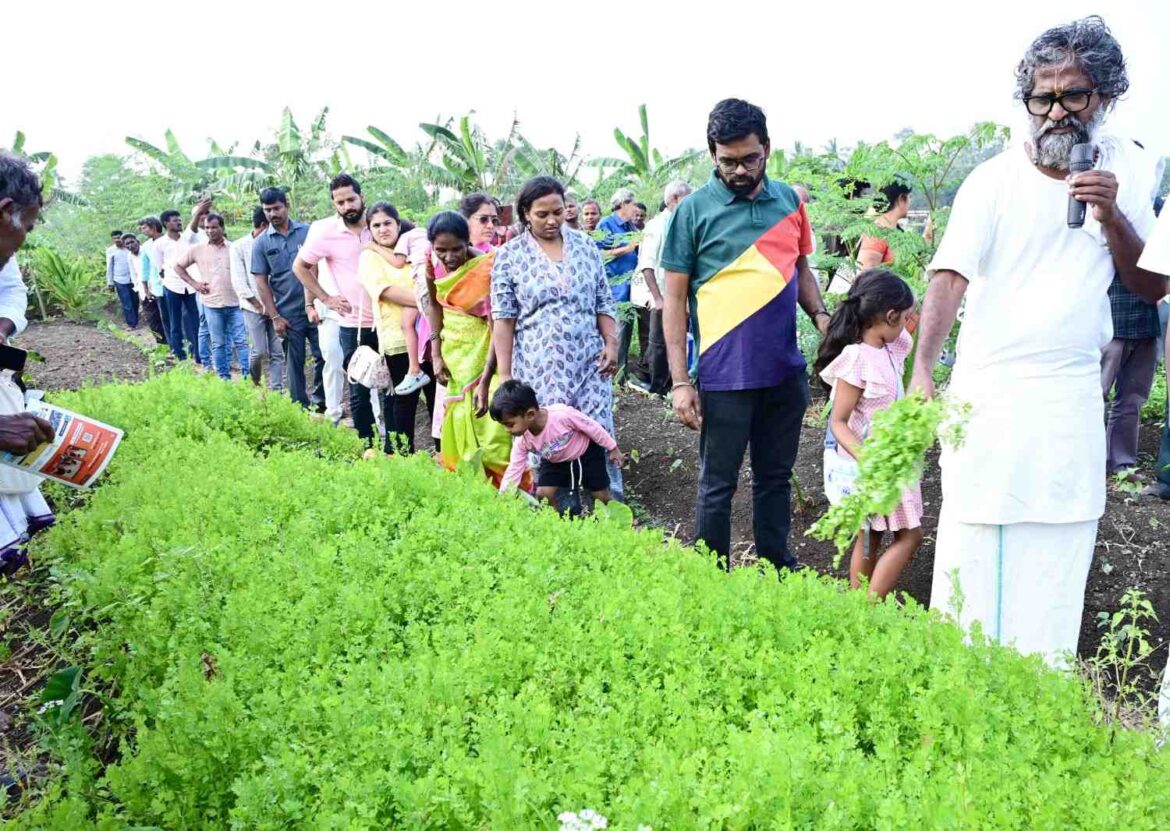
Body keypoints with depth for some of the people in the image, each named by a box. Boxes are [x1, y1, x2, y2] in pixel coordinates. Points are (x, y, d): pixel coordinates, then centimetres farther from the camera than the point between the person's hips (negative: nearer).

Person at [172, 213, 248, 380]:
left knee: (241, 341, -1)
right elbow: (178, 266, 12)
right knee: (218, 344, 7)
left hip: (235, 303, 0)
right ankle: (224, 378, 15)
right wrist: (193, 283, 2)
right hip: (212, 304, 1)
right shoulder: (197, 249, 3)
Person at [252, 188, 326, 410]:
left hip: (314, 308, 0)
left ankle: (321, 401, 21)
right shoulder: (261, 242, 1)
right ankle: (301, 408, 17)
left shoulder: (307, 232, 0)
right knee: (294, 364, 7)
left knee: (324, 356, 3)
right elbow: (261, 283, 1)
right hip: (288, 315, 0)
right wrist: (274, 317, -4)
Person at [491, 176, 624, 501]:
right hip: (538, 367, -2)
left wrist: (611, 344, 0)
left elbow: (604, 303, 12)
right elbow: (504, 318, 0)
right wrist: (504, 373, -4)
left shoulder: (585, 246, 8)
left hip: (589, 362, 2)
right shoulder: (509, 256, 0)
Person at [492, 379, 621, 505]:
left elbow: (592, 427, -26)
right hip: (555, 461, 4)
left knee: (601, 495, 5)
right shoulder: (522, 440, -24)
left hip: (587, 452, -4)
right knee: (542, 495, -10)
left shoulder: (562, 414, -41)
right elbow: (513, 471, -16)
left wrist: (612, 448, -13)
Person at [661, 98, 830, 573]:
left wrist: (819, 314, -2)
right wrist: (680, 382, -10)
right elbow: (674, 299, -5)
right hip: (724, 376, -4)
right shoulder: (694, 210, -6)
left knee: (776, 477, 16)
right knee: (717, 486, 5)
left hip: (785, 371, 4)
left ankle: (777, 569, 30)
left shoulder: (788, 200, 6)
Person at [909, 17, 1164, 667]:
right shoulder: (992, 182, -7)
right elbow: (950, 278, -18)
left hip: (1074, 395, 4)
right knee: (971, 552, -1)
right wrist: (922, 369, -33)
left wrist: (1112, 217, -10)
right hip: (988, 393, -4)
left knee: (1058, 558, 9)